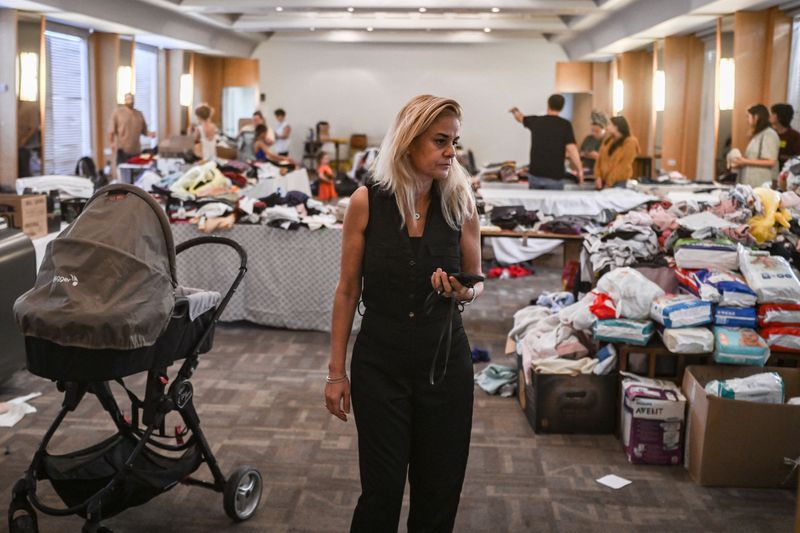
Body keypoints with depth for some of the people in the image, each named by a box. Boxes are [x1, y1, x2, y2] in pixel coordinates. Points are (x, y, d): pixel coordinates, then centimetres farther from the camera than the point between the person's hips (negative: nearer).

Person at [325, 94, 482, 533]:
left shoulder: (461, 205, -3)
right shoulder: (367, 202, -8)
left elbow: (477, 285, 8)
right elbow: (347, 291, -2)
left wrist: (463, 292, -16)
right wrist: (336, 371, -1)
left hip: (445, 362, 2)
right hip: (380, 362, -2)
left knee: (439, 492, 10)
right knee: (382, 491, 5)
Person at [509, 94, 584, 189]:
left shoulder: (536, 121, 6)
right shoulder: (565, 124, -5)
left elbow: (520, 118, 28)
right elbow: (571, 149, -13)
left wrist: (515, 111, 49)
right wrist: (579, 170, -7)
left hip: (535, 174, 3)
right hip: (554, 176, -3)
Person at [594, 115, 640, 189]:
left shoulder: (630, 142, -9)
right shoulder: (608, 139, 9)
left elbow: (623, 166, -13)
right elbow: (600, 158, 7)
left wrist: (609, 183, -14)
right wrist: (598, 177, -5)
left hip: (619, 182, -5)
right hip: (602, 180, 5)